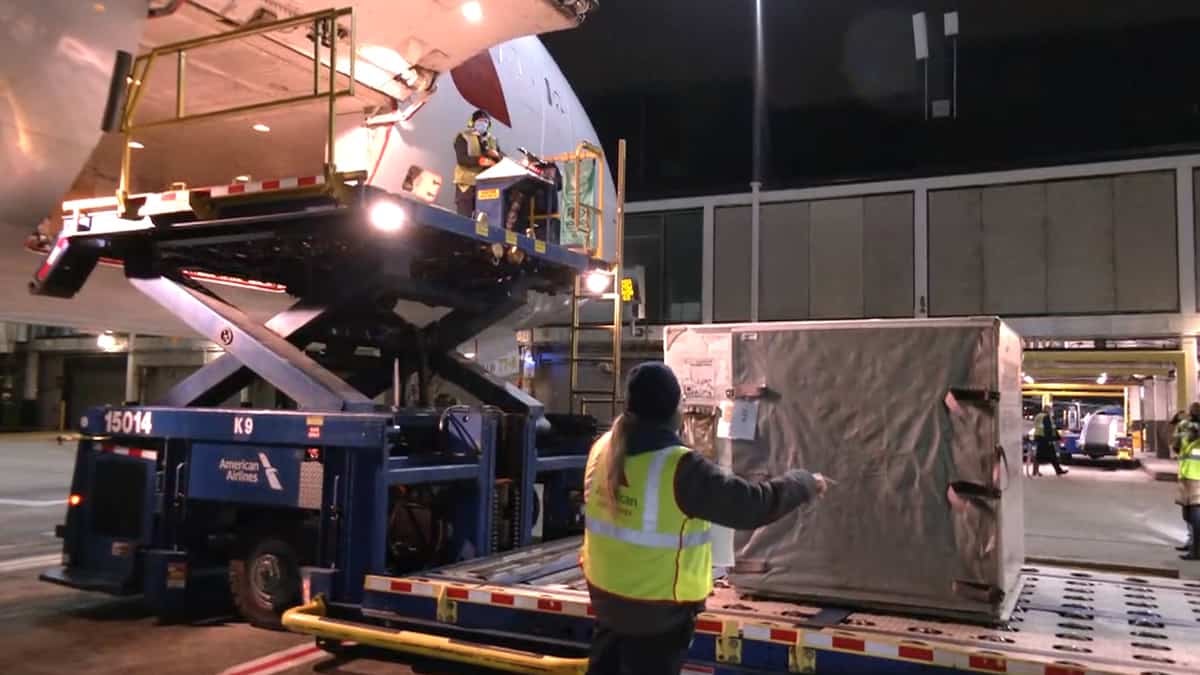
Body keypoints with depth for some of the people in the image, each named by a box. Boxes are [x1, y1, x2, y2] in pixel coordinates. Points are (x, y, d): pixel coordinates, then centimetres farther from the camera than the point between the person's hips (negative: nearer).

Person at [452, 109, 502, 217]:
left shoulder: (492, 140, 16)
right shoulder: (463, 137, -1)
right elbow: (461, 159, -15)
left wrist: (496, 155, -13)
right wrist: (479, 161, -28)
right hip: (467, 183, -5)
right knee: (465, 218, -7)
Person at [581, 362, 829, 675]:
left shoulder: (604, 449, -6)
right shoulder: (679, 468, -27)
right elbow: (752, 506, -22)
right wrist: (804, 483, -6)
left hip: (605, 592, 7)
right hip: (657, 607, -6)